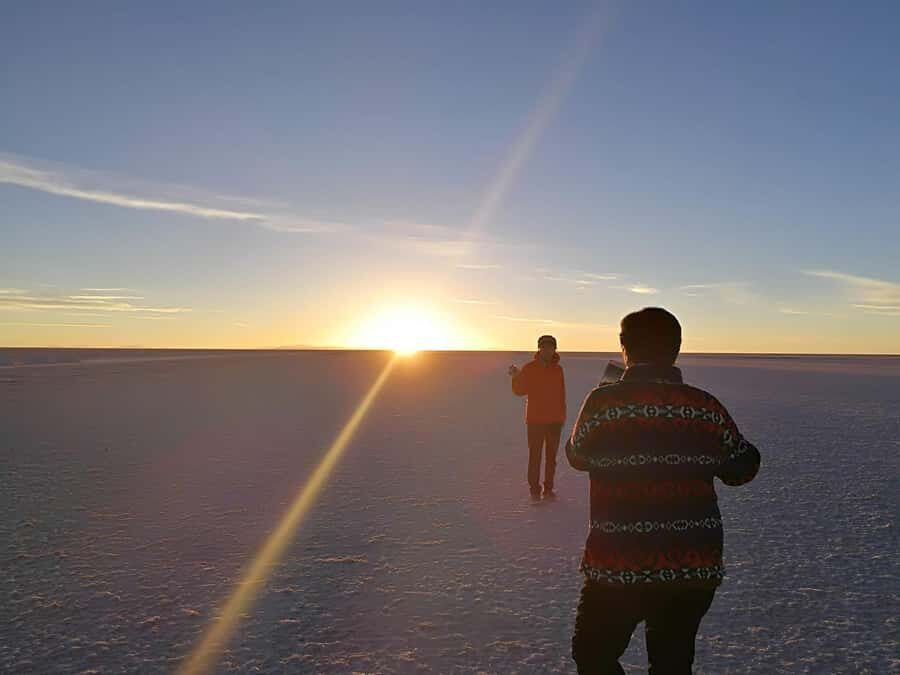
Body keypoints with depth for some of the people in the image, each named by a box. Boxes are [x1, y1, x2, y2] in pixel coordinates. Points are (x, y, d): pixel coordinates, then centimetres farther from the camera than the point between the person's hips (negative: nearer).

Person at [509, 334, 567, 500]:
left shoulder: (558, 369, 6)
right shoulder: (529, 368, -4)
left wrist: (562, 415, 10)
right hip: (535, 420, -3)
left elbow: (562, 394, 11)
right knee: (535, 456, 0)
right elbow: (519, 391, -7)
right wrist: (515, 377, -25)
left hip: (555, 421, 4)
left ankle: (548, 489, 19)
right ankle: (534, 490, 8)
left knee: (551, 456, 10)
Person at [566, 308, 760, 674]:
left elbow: (577, 456, 3)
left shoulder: (603, 401, -14)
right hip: (693, 565, 4)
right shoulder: (706, 406, -5)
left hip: (618, 566, -3)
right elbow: (741, 468, 7)